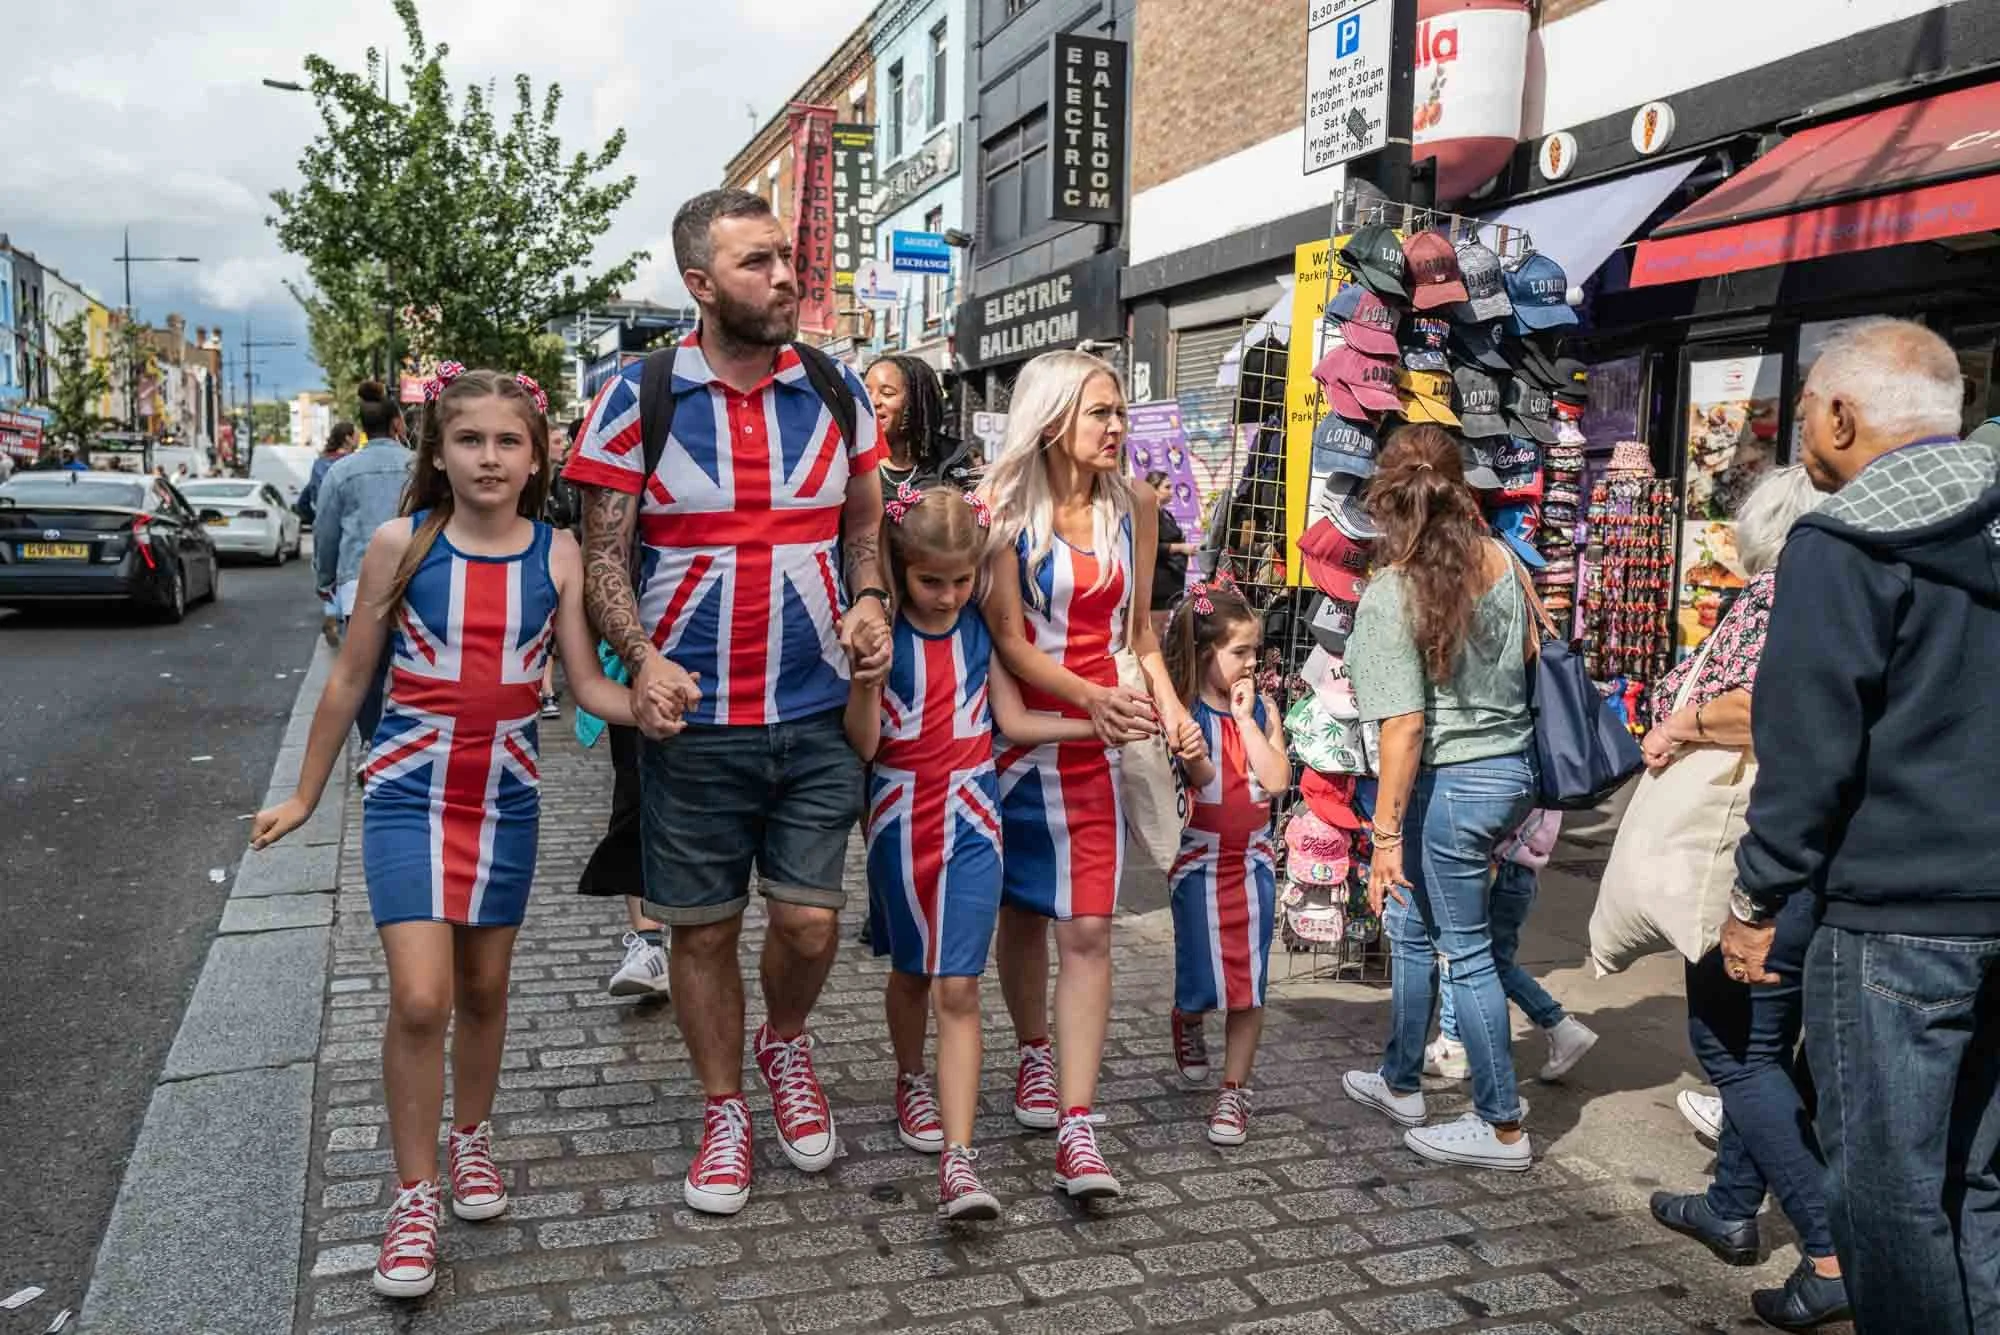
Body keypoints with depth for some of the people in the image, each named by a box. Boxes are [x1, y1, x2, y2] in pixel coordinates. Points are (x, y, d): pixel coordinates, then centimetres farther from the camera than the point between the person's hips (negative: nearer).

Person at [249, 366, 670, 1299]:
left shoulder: (557, 554, -3)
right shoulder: (401, 544, -6)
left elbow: (586, 682, -2)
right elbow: (350, 678, 3)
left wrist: (656, 708, -22)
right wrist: (306, 794, 9)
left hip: (505, 797, 2)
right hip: (408, 794, -2)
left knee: (484, 988, 15)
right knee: (420, 999, -11)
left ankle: (471, 1140, 39)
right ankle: (415, 1197, 8)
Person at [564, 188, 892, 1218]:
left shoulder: (836, 389, 4)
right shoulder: (637, 398, -5)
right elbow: (604, 554, -2)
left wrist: (869, 603, -6)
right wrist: (640, 659, -18)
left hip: (817, 713, 2)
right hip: (693, 718, -1)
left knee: (810, 921, 2)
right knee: (703, 928, 9)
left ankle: (785, 1043, 36)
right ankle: (724, 1110, 31)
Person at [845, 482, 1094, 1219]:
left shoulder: (983, 630, 1)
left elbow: (1013, 721, 3)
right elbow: (863, 745, -9)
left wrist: (1098, 722, -4)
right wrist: (865, 681, -26)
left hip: (970, 818, 0)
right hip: (900, 817, 0)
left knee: (958, 987, -7)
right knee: (910, 970, 18)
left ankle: (958, 1158, -9)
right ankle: (913, 1084, 44)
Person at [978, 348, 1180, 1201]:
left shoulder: (1132, 509, 5)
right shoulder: (1006, 509, -7)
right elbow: (1008, 641, -11)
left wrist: (1170, 707, -2)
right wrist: (1090, 697, -26)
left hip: (1098, 746, 2)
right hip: (1019, 735, -2)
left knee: (1088, 932, -6)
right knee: (1021, 913, 14)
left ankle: (1075, 1130, -4)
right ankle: (1034, 1057, 38)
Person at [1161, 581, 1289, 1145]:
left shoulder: (1263, 712, 1)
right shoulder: (1185, 715, -10)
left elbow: (1276, 781, -11)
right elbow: (1206, 780, -22)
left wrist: (1246, 718, -12)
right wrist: (1192, 758, -44)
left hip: (1252, 860, 3)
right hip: (1200, 860, -3)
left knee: (1248, 983, 1)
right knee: (1205, 982, 3)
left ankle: (1234, 1092, 13)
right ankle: (1187, 1017, 40)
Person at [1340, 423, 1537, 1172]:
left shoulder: (1391, 594, -18)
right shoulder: (1502, 561, 0)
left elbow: (1406, 725, -21)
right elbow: (1534, 657, 8)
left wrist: (1386, 834, -16)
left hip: (1450, 784, -7)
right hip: (1513, 769, 7)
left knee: (1464, 951, 7)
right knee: (1413, 928, 21)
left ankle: (1502, 1129, 19)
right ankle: (1399, 1082, 36)